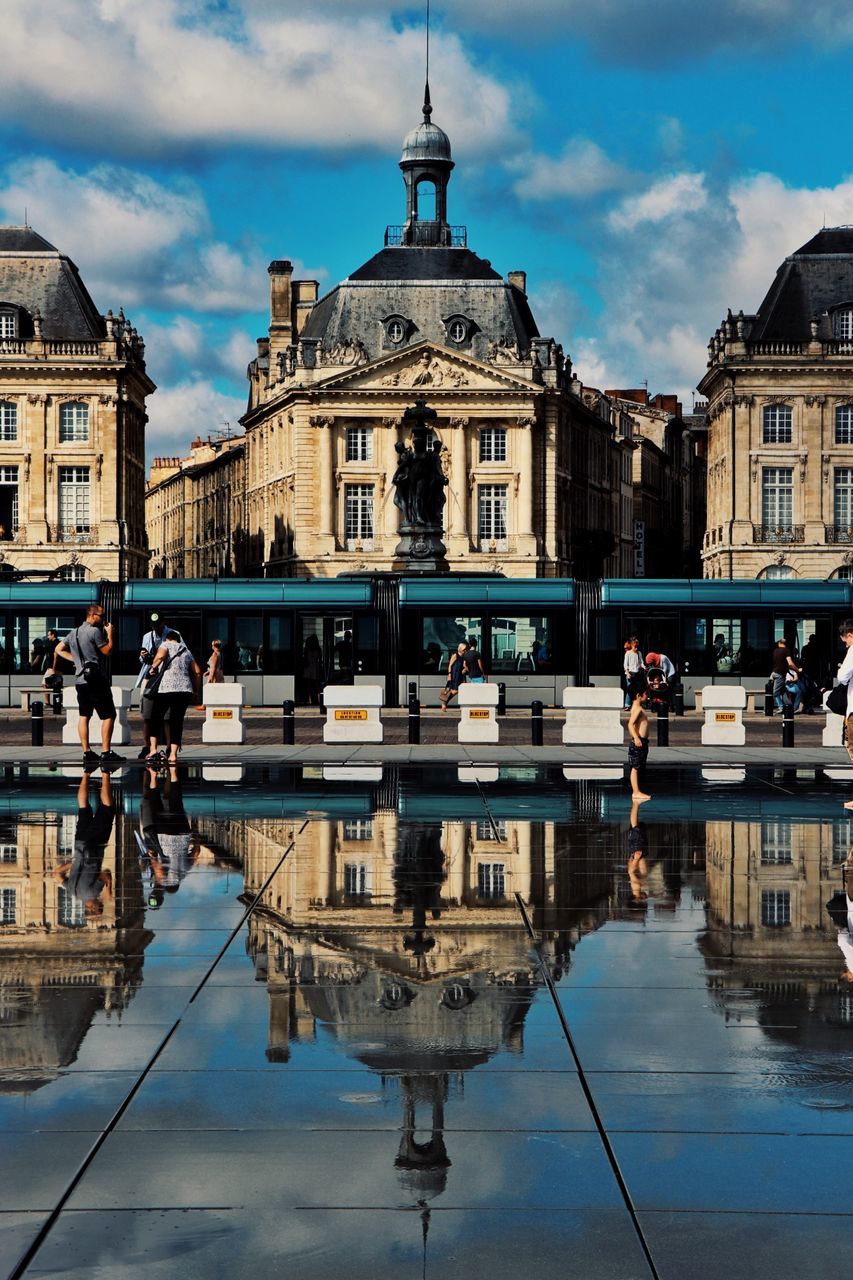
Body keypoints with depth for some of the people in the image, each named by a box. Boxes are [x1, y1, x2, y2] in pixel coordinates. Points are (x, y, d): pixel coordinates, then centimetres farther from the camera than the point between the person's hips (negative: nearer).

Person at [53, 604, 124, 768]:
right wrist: (110, 633, 2)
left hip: (80, 679, 8)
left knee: (84, 716, 8)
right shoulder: (95, 631, -11)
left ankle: (87, 752, 7)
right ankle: (105, 752, -11)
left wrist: (75, 659, 16)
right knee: (108, 715, -5)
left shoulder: (74, 633, 13)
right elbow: (108, 651, -9)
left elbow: (59, 649, 21)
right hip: (97, 680, -8)